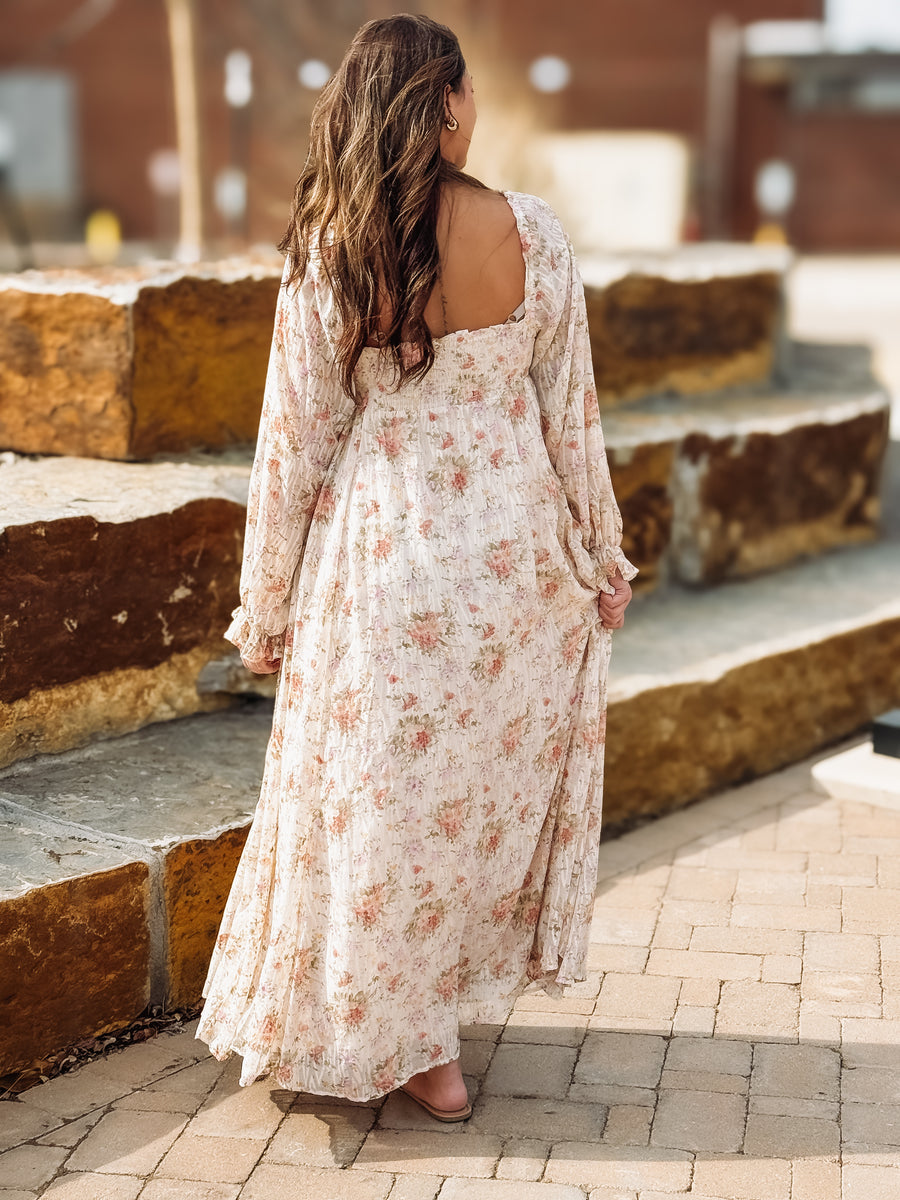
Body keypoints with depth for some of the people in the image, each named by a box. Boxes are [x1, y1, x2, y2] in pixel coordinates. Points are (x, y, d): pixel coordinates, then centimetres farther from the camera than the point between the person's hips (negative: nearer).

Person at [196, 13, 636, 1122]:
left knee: (389, 800, 12)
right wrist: (604, 558, 10)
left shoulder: (328, 252, -10)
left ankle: (414, 1044, 24)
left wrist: (264, 607, 3)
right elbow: (571, 410, -3)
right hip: (519, 548, 2)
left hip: (386, 560, -1)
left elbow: (295, 438, -7)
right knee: (498, 774, 21)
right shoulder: (532, 234, -9)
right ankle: (459, 980, 40)